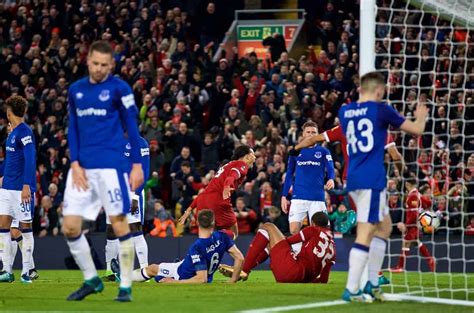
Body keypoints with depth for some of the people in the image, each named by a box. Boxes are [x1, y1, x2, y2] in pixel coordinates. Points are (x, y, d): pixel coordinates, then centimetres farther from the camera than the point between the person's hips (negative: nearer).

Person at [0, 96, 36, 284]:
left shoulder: (24, 132, -12)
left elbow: (30, 160, -19)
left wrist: (26, 185, -24)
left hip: (21, 188, -8)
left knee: (25, 227, 0)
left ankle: (26, 272, 5)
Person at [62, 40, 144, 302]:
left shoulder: (119, 88, -2)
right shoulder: (76, 90, 12)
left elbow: (132, 128, -1)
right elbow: (73, 129, 13)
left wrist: (137, 165, -5)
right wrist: (75, 164, 1)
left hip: (111, 165, -5)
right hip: (82, 167, 5)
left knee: (119, 224, -5)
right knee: (70, 227, -1)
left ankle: (125, 286, 3)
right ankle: (91, 280, 15)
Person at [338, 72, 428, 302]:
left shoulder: (345, 112, 10)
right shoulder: (381, 110, -6)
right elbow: (416, 130, 3)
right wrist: (421, 116, 25)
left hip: (354, 179, 7)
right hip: (371, 180, -7)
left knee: (384, 225, 19)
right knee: (365, 234, -7)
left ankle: (373, 284, 15)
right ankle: (351, 290, -11)